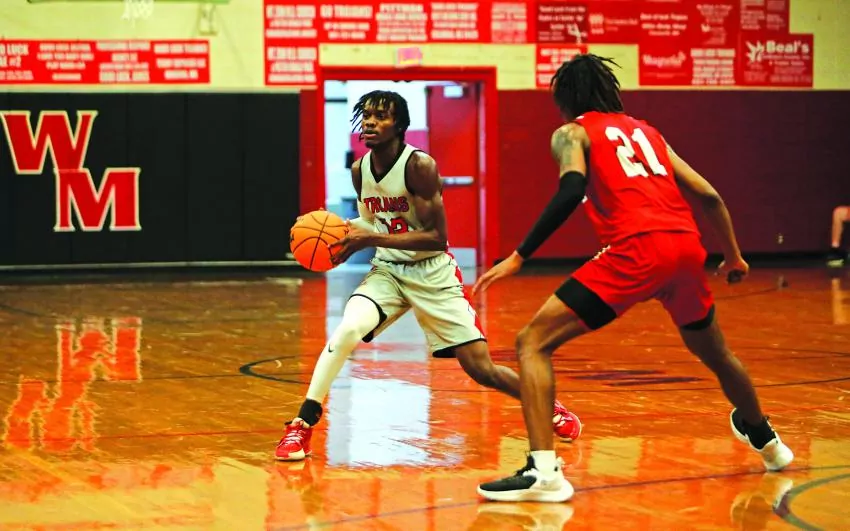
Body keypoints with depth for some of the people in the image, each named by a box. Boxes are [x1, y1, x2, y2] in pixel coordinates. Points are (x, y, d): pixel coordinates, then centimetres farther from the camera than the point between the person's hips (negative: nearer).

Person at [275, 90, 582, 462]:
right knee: (347, 330, -26)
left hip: (432, 274, -4)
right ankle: (302, 426, -18)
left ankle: (549, 408, 25)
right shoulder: (359, 170, -1)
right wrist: (347, 239, -7)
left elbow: (437, 238, -22)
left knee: (481, 369, -2)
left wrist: (371, 239, -27)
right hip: (387, 271, 4)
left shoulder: (419, 166, -19)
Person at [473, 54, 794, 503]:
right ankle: (765, 439, 56)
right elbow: (709, 196, 23)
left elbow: (572, 190, -10)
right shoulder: (645, 131, 28)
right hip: (687, 246, 6)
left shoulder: (572, 133, 12)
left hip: (636, 250, -6)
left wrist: (519, 256, -12)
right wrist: (733, 256, 36)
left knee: (532, 343, -2)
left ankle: (544, 471, -18)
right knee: (713, 351, 33)